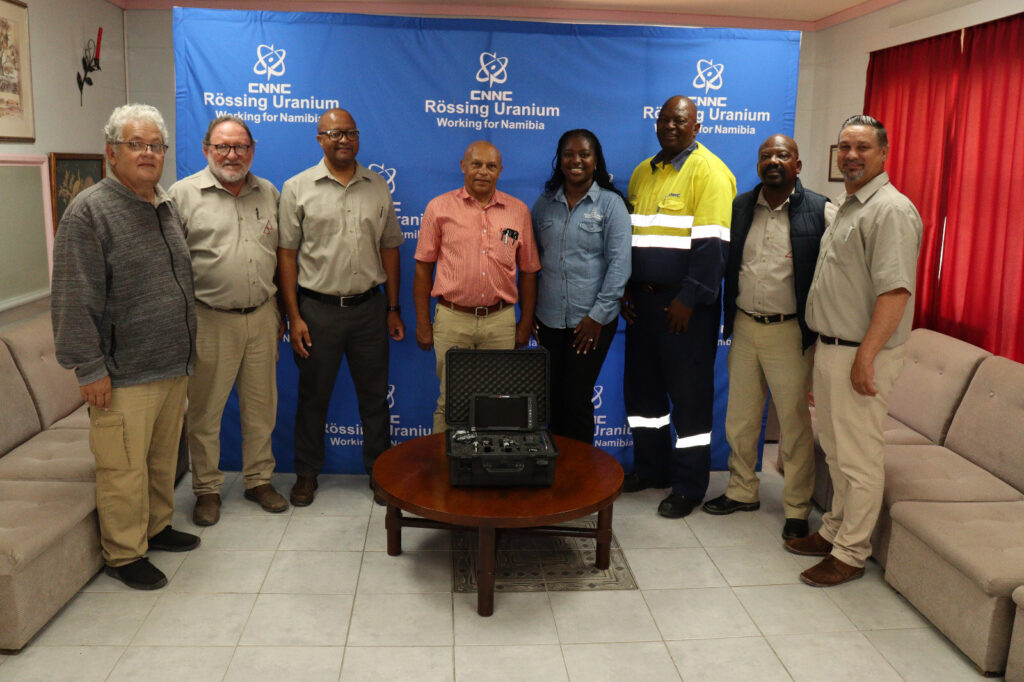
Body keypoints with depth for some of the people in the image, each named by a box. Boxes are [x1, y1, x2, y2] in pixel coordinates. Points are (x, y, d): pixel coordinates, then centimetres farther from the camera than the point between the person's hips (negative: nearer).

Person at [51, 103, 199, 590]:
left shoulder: (167, 207, 13)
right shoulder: (89, 211, -11)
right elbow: (74, 300, -15)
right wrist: (90, 368, -17)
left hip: (174, 367, 7)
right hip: (124, 375, -7)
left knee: (164, 458, 18)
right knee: (124, 468, 1)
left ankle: (157, 527, 36)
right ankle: (124, 554, 16)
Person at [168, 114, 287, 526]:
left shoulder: (268, 193, 10)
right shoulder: (184, 194, -4)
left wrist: (278, 311, 14)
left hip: (262, 318, 4)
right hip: (210, 321, -4)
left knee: (261, 406, 12)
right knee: (205, 410, 5)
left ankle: (259, 480, 27)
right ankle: (207, 488, 21)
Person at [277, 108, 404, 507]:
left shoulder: (378, 188, 7)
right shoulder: (298, 188, -1)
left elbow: (390, 248, 12)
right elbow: (286, 254, -2)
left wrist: (393, 308, 8)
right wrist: (294, 317, -7)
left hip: (369, 307, 2)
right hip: (318, 308, -2)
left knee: (374, 395, 10)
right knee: (313, 396, 9)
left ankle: (380, 472, 25)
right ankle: (306, 474, 26)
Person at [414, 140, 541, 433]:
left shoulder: (518, 211, 7)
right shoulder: (439, 207, 2)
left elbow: (528, 271, 11)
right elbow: (423, 268, 4)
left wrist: (525, 324, 9)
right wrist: (423, 323, 1)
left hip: (501, 321, 2)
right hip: (452, 319, -1)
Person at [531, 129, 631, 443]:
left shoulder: (611, 203, -2)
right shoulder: (544, 204, 9)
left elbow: (619, 263, -7)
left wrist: (598, 315, -12)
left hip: (591, 322, -3)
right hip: (549, 320, 4)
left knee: (578, 397, 1)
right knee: (553, 396, 8)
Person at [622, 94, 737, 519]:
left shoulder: (708, 172, -8)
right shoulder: (642, 173, 15)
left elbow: (712, 243, -16)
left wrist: (688, 299, -18)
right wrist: (624, 290, 10)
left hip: (685, 303, -7)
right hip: (643, 299, 7)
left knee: (689, 392, 0)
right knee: (641, 384, 13)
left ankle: (689, 486, 11)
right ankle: (650, 468, 29)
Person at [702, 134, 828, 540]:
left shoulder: (818, 210, -6)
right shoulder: (740, 207, 7)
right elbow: (726, 264, 10)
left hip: (789, 333, -4)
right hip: (744, 328, 4)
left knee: (794, 423, 4)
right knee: (740, 419, 14)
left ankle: (797, 510, 18)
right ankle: (742, 492, 31)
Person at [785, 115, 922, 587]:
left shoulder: (891, 210, -15)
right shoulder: (841, 208, 16)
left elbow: (895, 290, -23)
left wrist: (865, 357, -25)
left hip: (861, 354, -9)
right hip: (829, 348, 9)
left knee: (858, 458, 0)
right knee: (835, 449, 18)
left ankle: (850, 553, 11)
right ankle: (835, 529, 32)